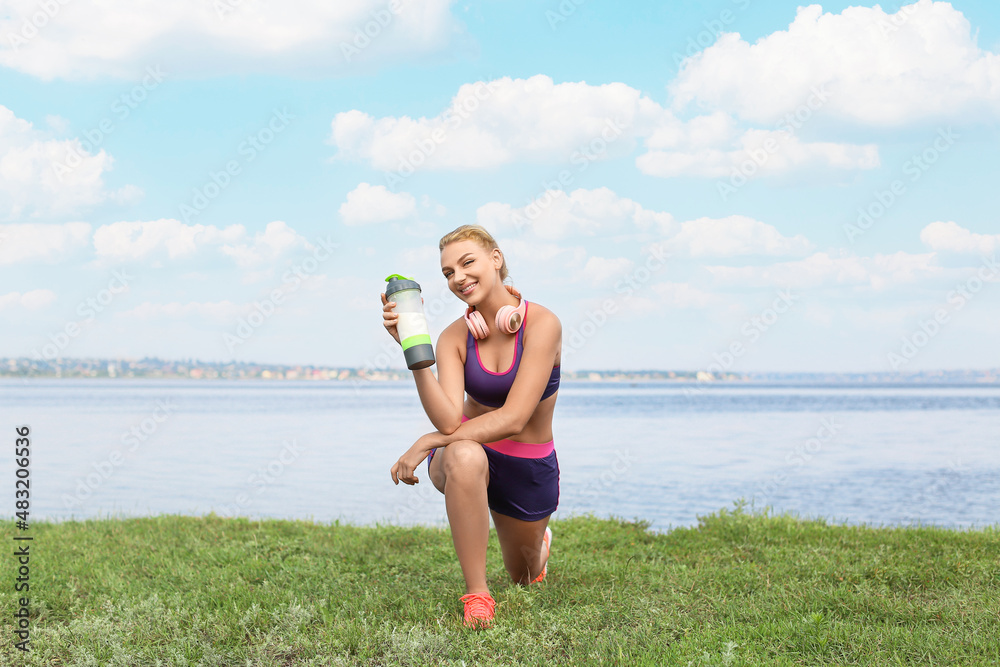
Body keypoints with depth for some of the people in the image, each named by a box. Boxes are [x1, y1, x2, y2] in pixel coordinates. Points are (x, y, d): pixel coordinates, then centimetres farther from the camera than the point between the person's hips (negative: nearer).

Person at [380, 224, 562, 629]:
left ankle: (539, 540, 60)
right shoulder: (454, 337, -12)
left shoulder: (541, 323, -21)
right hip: (470, 453, 0)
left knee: (524, 578, 20)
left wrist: (425, 443, -26)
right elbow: (448, 419, -27)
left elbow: (513, 418, -28)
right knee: (464, 457, -40)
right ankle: (476, 594, -27)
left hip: (530, 468, 0)